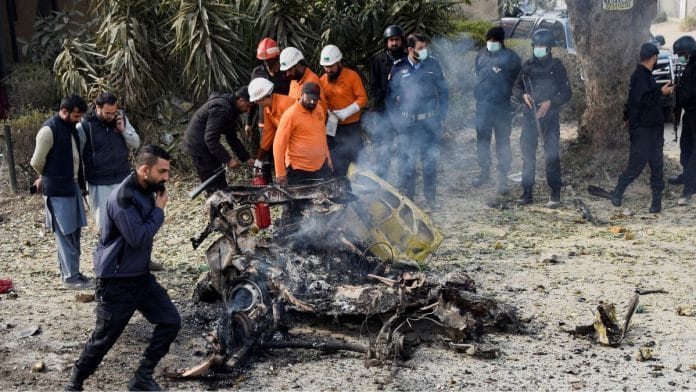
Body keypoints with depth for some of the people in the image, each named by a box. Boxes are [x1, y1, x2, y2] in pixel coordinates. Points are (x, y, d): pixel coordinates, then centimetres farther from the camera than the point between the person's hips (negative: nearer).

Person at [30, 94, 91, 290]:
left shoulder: (71, 127, 10)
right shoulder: (49, 130, -16)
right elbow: (37, 162, -10)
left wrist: (80, 183, 12)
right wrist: (47, 177, 8)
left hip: (73, 186, 8)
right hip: (57, 189, -8)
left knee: (74, 231, 12)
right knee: (65, 234, -4)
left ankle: (72, 271, 21)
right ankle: (70, 277, 1)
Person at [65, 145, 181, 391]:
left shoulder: (146, 190, 5)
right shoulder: (123, 196, -24)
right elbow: (138, 237, -28)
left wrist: (157, 209, 2)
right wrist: (159, 210, -18)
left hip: (141, 276, 8)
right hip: (117, 282, -8)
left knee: (170, 322, 3)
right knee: (103, 339, 2)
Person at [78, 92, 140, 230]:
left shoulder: (121, 118, -2)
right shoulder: (84, 125, -13)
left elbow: (136, 143, 4)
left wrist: (123, 130, -14)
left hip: (122, 179, 3)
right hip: (99, 183, -3)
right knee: (104, 222, 4)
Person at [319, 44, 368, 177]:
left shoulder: (352, 75, -7)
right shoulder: (322, 80, 4)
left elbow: (362, 98, -9)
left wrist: (345, 112, -18)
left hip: (352, 126, -4)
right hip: (333, 128, 4)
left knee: (357, 158, 0)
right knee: (337, 163, 11)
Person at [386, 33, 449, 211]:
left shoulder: (433, 65, 3)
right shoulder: (398, 68, -1)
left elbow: (444, 92, 8)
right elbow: (390, 96, 5)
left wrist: (441, 116, 2)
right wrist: (395, 120, -1)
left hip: (430, 122, 1)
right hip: (407, 123, -1)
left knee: (431, 160, 9)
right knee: (406, 162, 2)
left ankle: (431, 196, 22)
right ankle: (406, 197, 13)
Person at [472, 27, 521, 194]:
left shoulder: (511, 57, -6)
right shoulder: (481, 54, 7)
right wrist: (479, 92, 14)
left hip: (502, 107, -4)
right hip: (483, 105, 4)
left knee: (502, 143, 2)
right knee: (482, 141, 13)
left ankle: (503, 178, 9)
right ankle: (484, 172, 29)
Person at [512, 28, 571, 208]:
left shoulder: (556, 66, 0)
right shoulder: (527, 66, 8)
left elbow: (566, 93, 0)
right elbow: (516, 87, 12)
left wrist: (550, 102, -15)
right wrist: (523, 96, -9)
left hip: (549, 117, -3)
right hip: (529, 116, 3)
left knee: (552, 155, -4)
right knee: (527, 154, 5)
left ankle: (555, 194, 2)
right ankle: (527, 193, 13)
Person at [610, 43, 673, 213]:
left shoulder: (646, 75, 15)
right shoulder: (640, 76, -16)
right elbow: (641, 100, -26)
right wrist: (661, 92, -20)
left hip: (653, 128, 10)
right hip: (642, 130, -10)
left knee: (657, 165, 7)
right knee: (636, 164, -4)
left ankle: (657, 199, 10)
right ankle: (617, 193, 13)